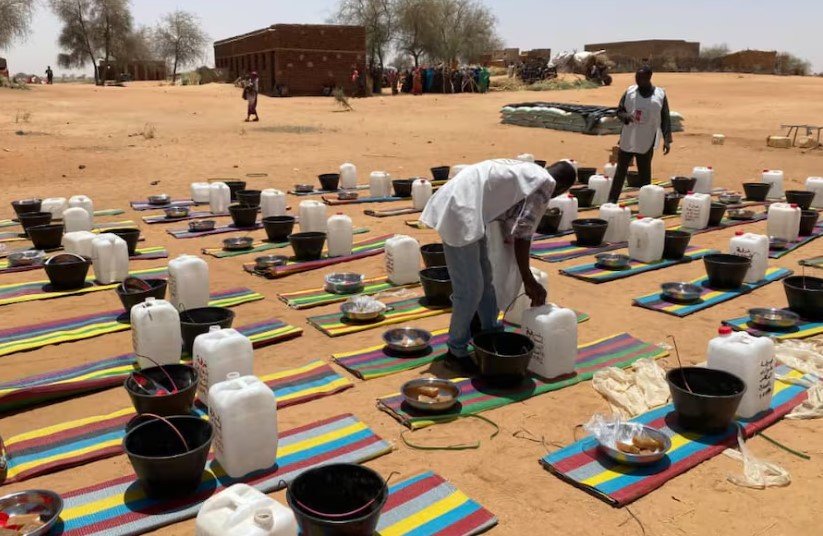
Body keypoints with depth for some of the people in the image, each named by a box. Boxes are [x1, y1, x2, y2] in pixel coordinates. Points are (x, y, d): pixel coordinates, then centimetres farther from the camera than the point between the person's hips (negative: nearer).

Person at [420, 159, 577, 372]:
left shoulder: (528, 174, 22)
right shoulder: (545, 184, -6)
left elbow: (508, 228, 24)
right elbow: (522, 234, -11)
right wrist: (529, 280, -2)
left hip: (459, 207, 11)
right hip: (460, 213, -11)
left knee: (486, 280, 19)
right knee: (470, 289, -3)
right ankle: (456, 352, 12)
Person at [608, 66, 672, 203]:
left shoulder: (660, 94, -1)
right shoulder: (629, 92, 2)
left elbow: (665, 119, 0)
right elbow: (619, 111, 5)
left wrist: (667, 140, -7)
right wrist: (627, 116, -18)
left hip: (647, 142, -1)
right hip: (627, 140, 1)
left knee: (645, 174, 8)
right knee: (620, 171, 5)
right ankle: (611, 201, 10)